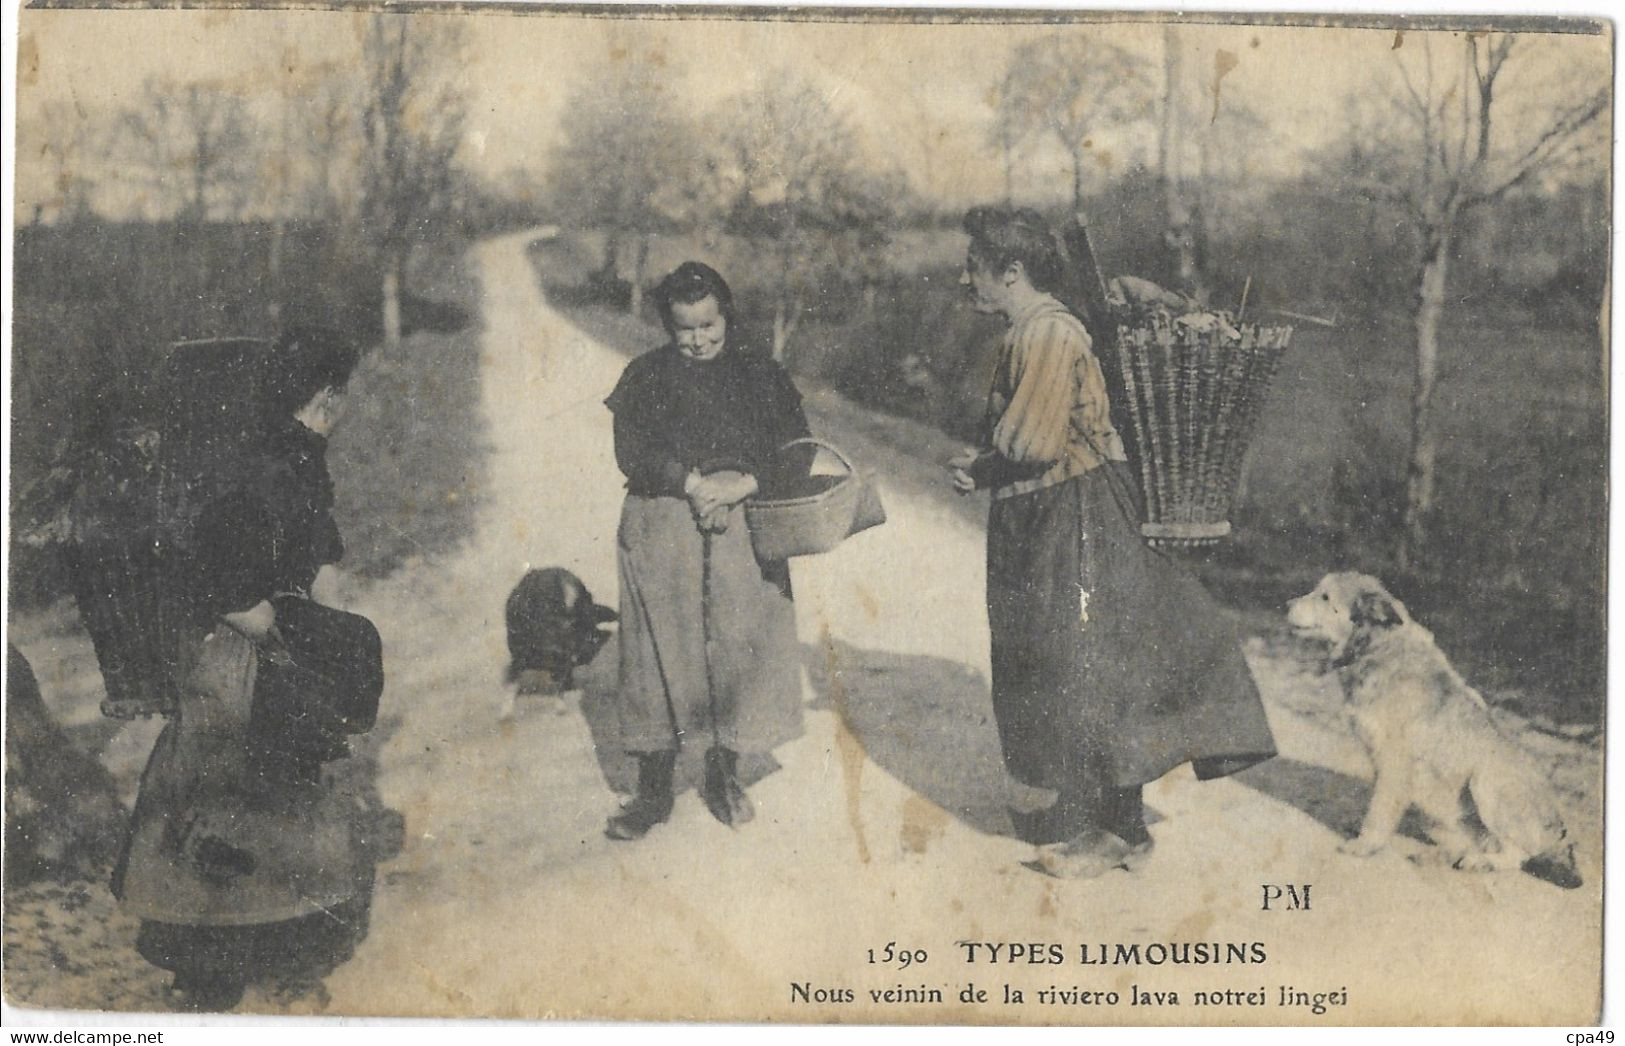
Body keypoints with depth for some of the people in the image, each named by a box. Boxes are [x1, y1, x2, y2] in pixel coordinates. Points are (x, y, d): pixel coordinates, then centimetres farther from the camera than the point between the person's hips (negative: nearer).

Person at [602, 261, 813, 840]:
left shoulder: (761, 376, 8)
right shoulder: (647, 376, 5)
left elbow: (796, 451, 0)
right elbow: (632, 451, -6)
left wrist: (741, 485, -15)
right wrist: (696, 484, -16)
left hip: (742, 532, 1)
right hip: (661, 531, -1)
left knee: (738, 650, 3)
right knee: (661, 655, 0)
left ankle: (724, 776, 21)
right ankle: (654, 788, 8)